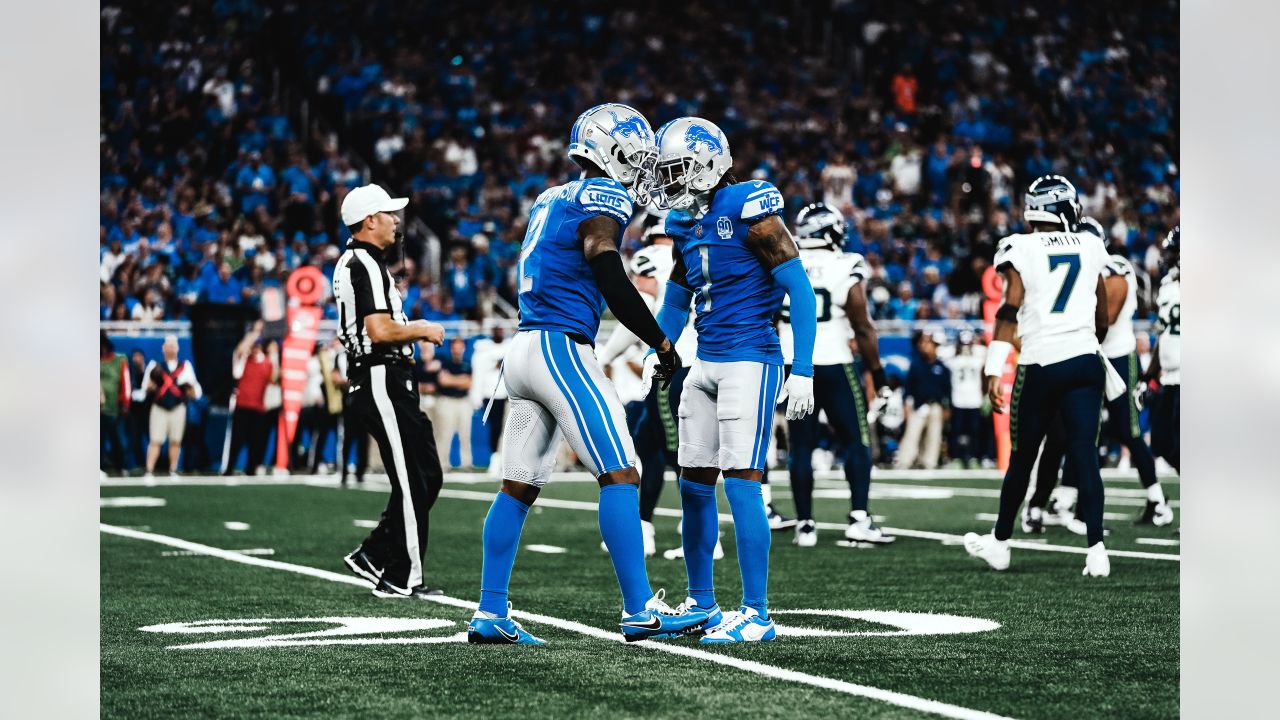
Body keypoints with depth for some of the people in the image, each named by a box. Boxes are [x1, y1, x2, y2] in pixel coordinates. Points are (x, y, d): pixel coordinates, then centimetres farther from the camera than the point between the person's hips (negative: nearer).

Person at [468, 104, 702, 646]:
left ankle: (489, 614, 11)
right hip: (562, 350, -9)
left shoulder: (551, 200, 19)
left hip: (524, 351, 9)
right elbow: (610, 280, -18)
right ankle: (639, 610, -11)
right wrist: (661, 343, -10)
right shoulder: (602, 199, -8)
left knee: (518, 488, 10)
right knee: (620, 475, -8)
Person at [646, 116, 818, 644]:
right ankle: (701, 603, 22)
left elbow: (799, 290, -14)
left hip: (750, 361, -8)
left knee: (741, 481, -12)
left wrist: (803, 371, -17)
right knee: (694, 483, 10)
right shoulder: (685, 224, 11)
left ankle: (756, 615, -8)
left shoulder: (748, 209, -12)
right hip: (705, 363, 8)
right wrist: (656, 353, 11)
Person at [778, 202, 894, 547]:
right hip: (834, 365, -3)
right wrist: (878, 375, 4)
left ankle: (805, 525, 5)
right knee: (857, 441, 4)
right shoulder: (846, 270, -6)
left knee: (801, 447, 7)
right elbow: (863, 329, -4)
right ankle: (859, 519, -6)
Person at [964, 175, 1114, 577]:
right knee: (1085, 455, -1)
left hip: (1041, 365, -2)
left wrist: (994, 371, -10)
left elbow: (1010, 312, -10)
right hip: (1086, 360, 2)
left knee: (1022, 456, 10)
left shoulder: (1021, 249, -3)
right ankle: (1096, 549, -11)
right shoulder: (1091, 248, 9)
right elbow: (1102, 320, 16)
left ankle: (1000, 543, 25)